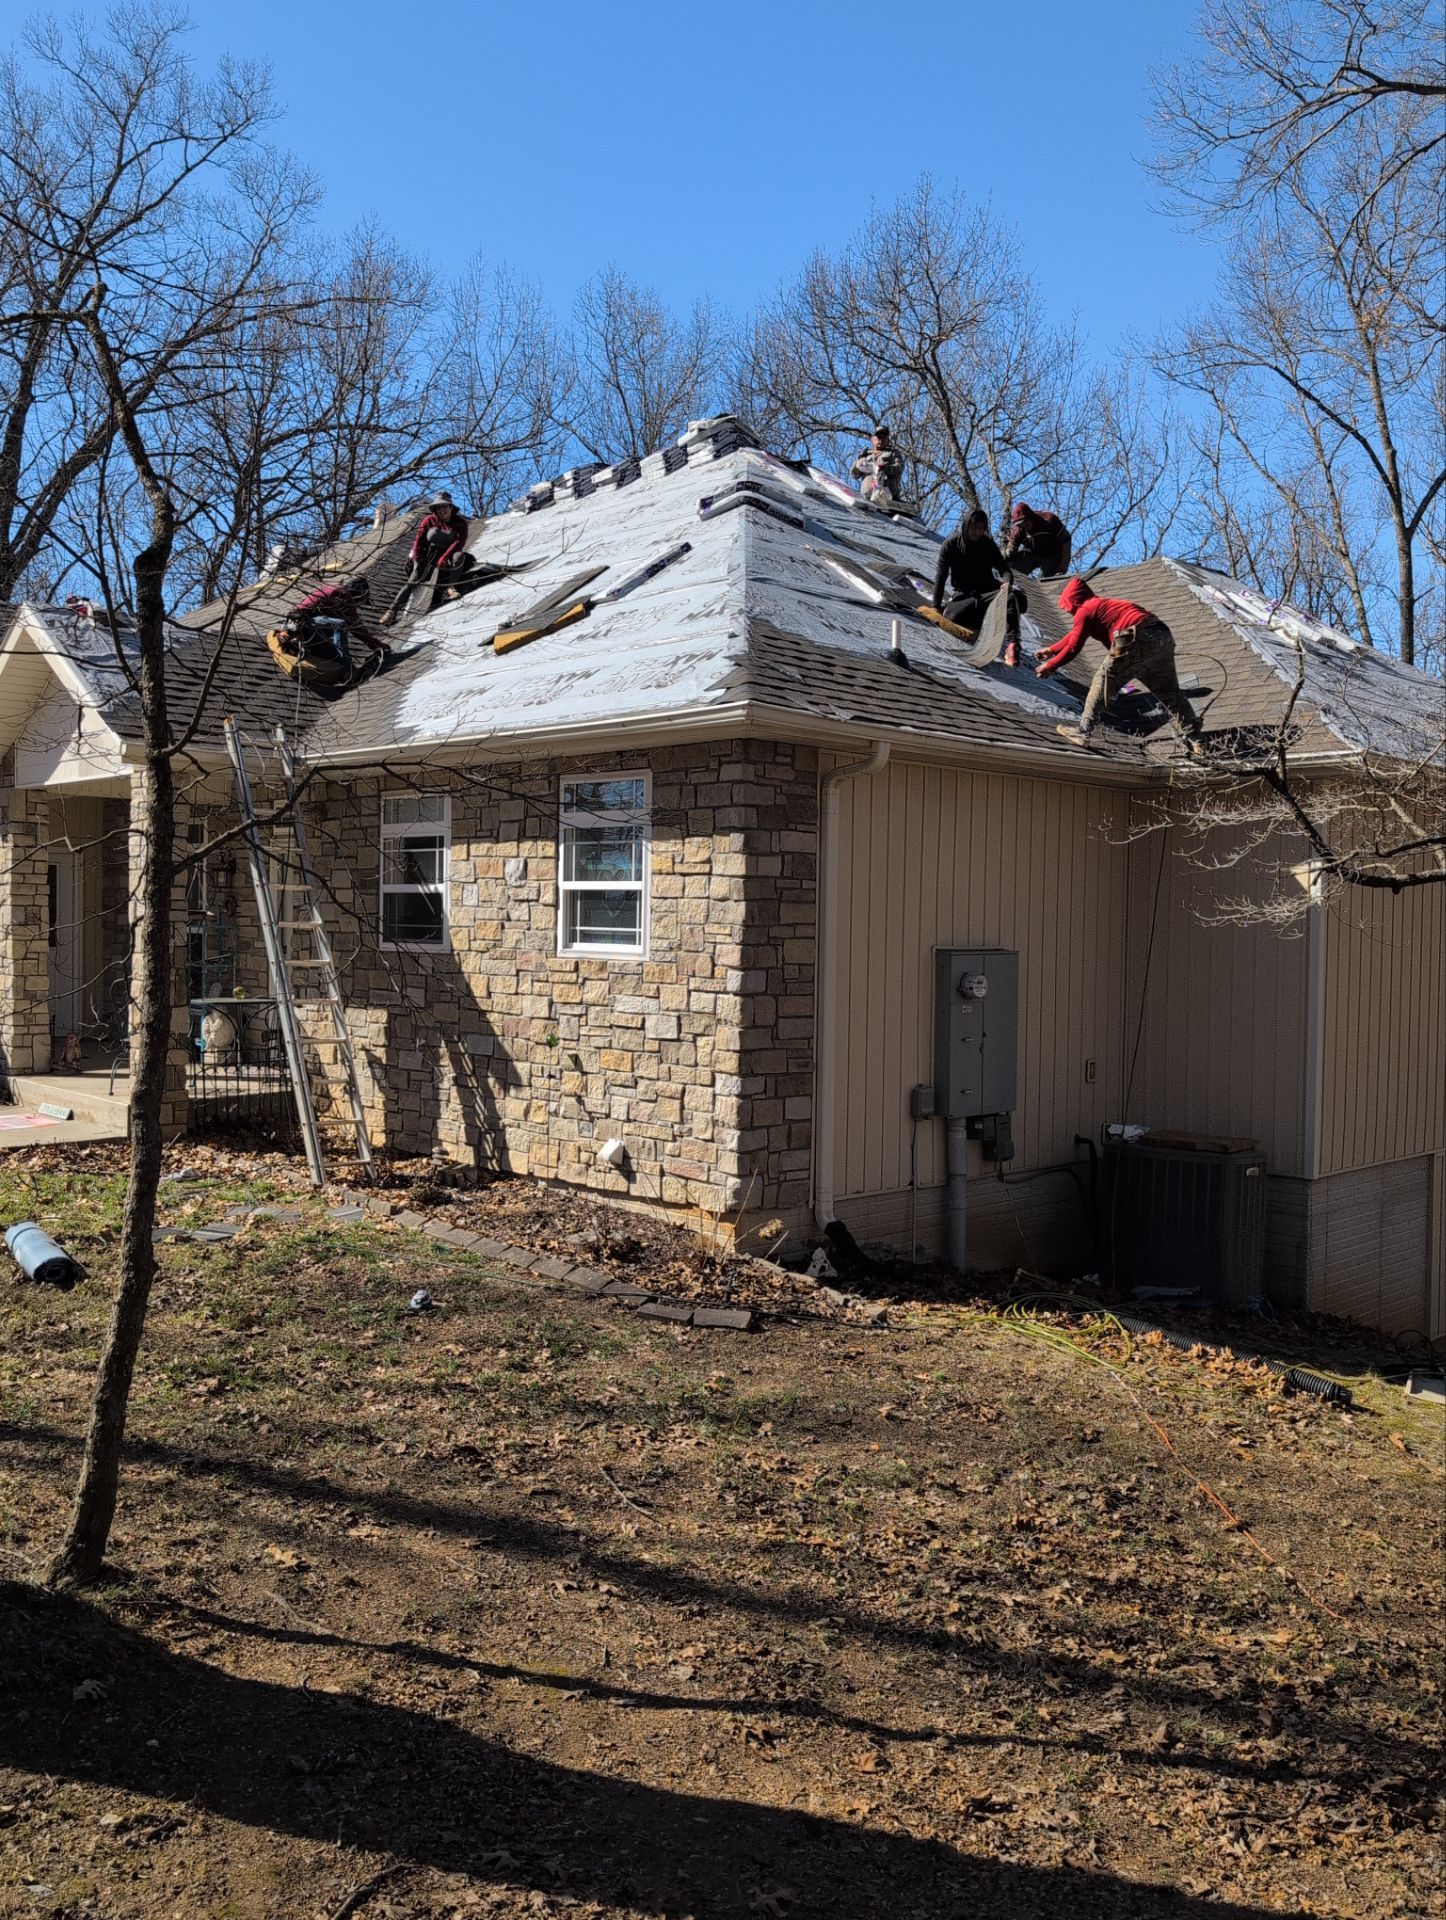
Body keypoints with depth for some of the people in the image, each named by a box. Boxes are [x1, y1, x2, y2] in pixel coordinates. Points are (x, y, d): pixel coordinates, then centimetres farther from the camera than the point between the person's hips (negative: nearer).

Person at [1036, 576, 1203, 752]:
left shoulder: (1084, 610, 7)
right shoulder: (1100, 604, 33)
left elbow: (1073, 647, 5)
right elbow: (1075, 633, 45)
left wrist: (1049, 667, 17)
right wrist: (1052, 649, 53)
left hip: (1138, 640, -9)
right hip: (1164, 638, 9)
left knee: (1103, 682, 3)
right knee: (1169, 692, 17)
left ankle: (1083, 732, 2)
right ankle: (1193, 739, 18)